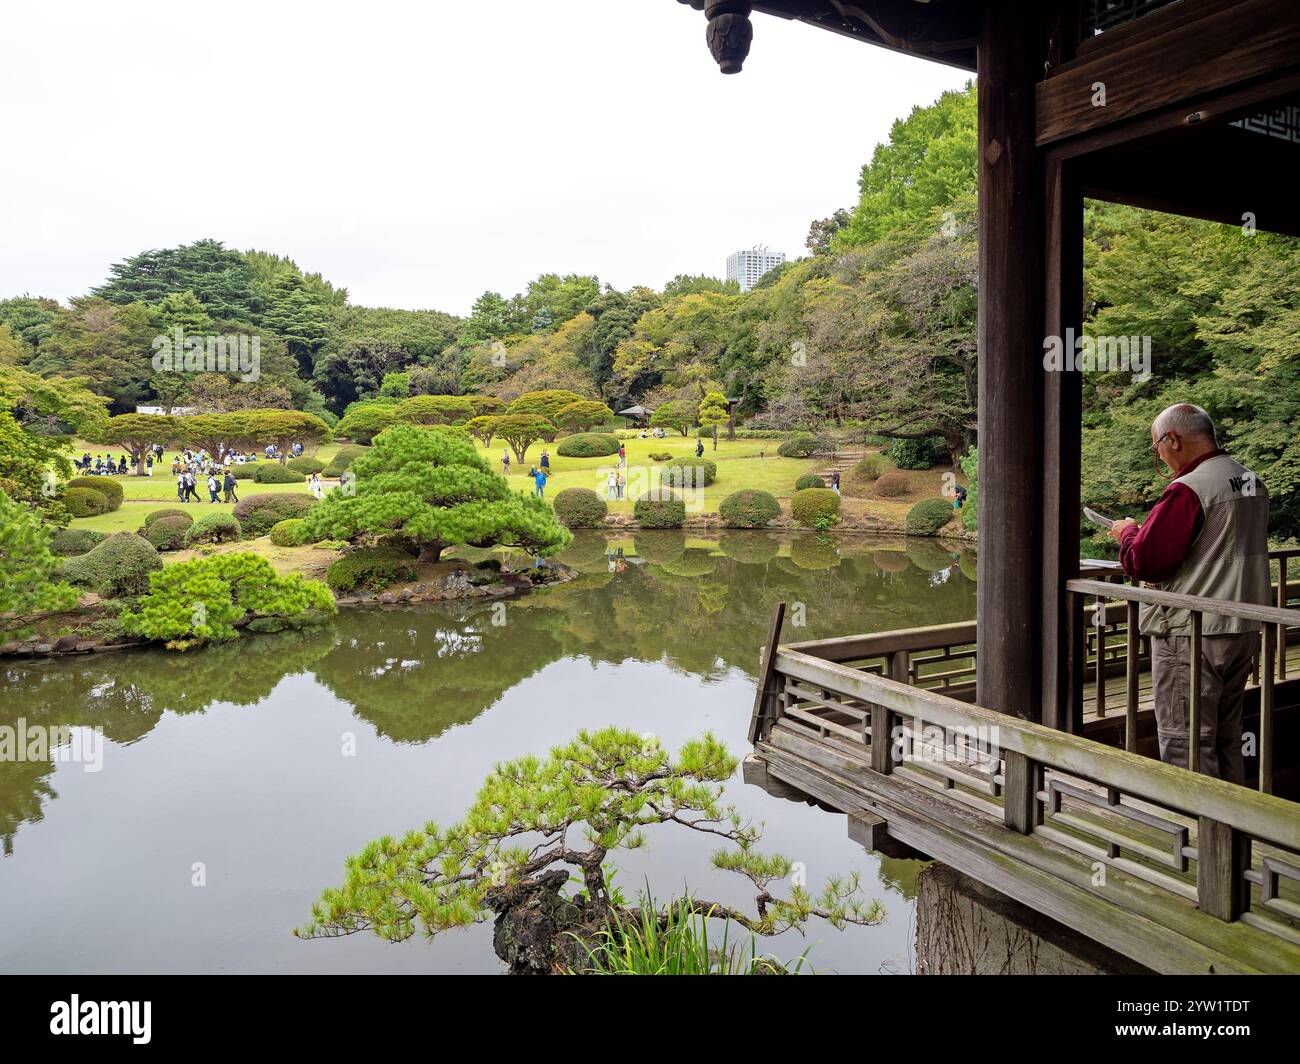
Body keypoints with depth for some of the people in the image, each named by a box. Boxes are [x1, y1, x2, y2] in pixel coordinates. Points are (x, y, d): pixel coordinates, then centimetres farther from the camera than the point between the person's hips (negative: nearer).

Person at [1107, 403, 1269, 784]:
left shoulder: (1187, 490, -19)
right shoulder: (1252, 481, 11)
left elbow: (1144, 562, -20)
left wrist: (1128, 532, 0)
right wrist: (1145, 532, 16)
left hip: (1192, 636, -9)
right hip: (1244, 629, 9)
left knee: (1185, 743, 1)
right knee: (1226, 741, 20)